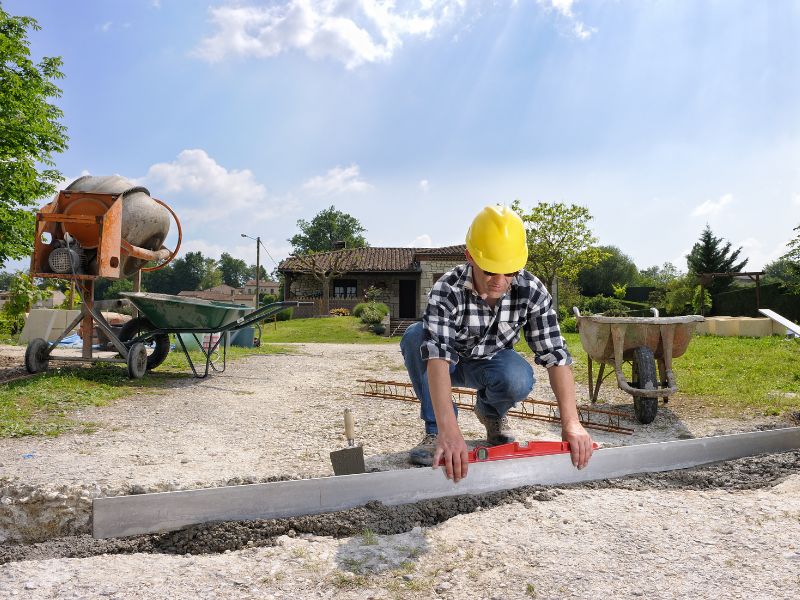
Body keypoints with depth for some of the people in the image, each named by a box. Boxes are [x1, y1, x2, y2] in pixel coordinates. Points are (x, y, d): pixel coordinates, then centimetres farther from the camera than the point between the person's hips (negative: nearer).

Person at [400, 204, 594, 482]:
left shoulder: (532, 291, -24)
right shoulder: (447, 290, -33)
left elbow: (556, 355, -26)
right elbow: (437, 356, -45)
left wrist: (571, 423, -37)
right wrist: (449, 432, -57)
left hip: (491, 363, 1)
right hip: (452, 362, -1)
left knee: (519, 380, -35)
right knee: (415, 336, -34)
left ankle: (491, 412, 3)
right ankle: (435, 430, -18)